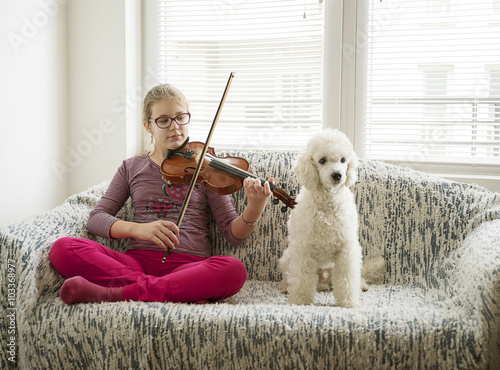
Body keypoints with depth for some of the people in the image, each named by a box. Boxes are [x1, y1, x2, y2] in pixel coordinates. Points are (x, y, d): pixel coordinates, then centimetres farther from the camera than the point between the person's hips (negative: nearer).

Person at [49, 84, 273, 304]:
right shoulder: (131, 168, 16)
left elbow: (233, 234, 5)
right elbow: (96, 219, 6)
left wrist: (255, 209, -18)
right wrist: (138, 229, -14)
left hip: (188, 265, -2)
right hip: (137, 261, 2)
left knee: (234, 270, -34)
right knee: (62, 248, -22)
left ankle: (118, 294, -29)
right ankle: (182, 293, -27)